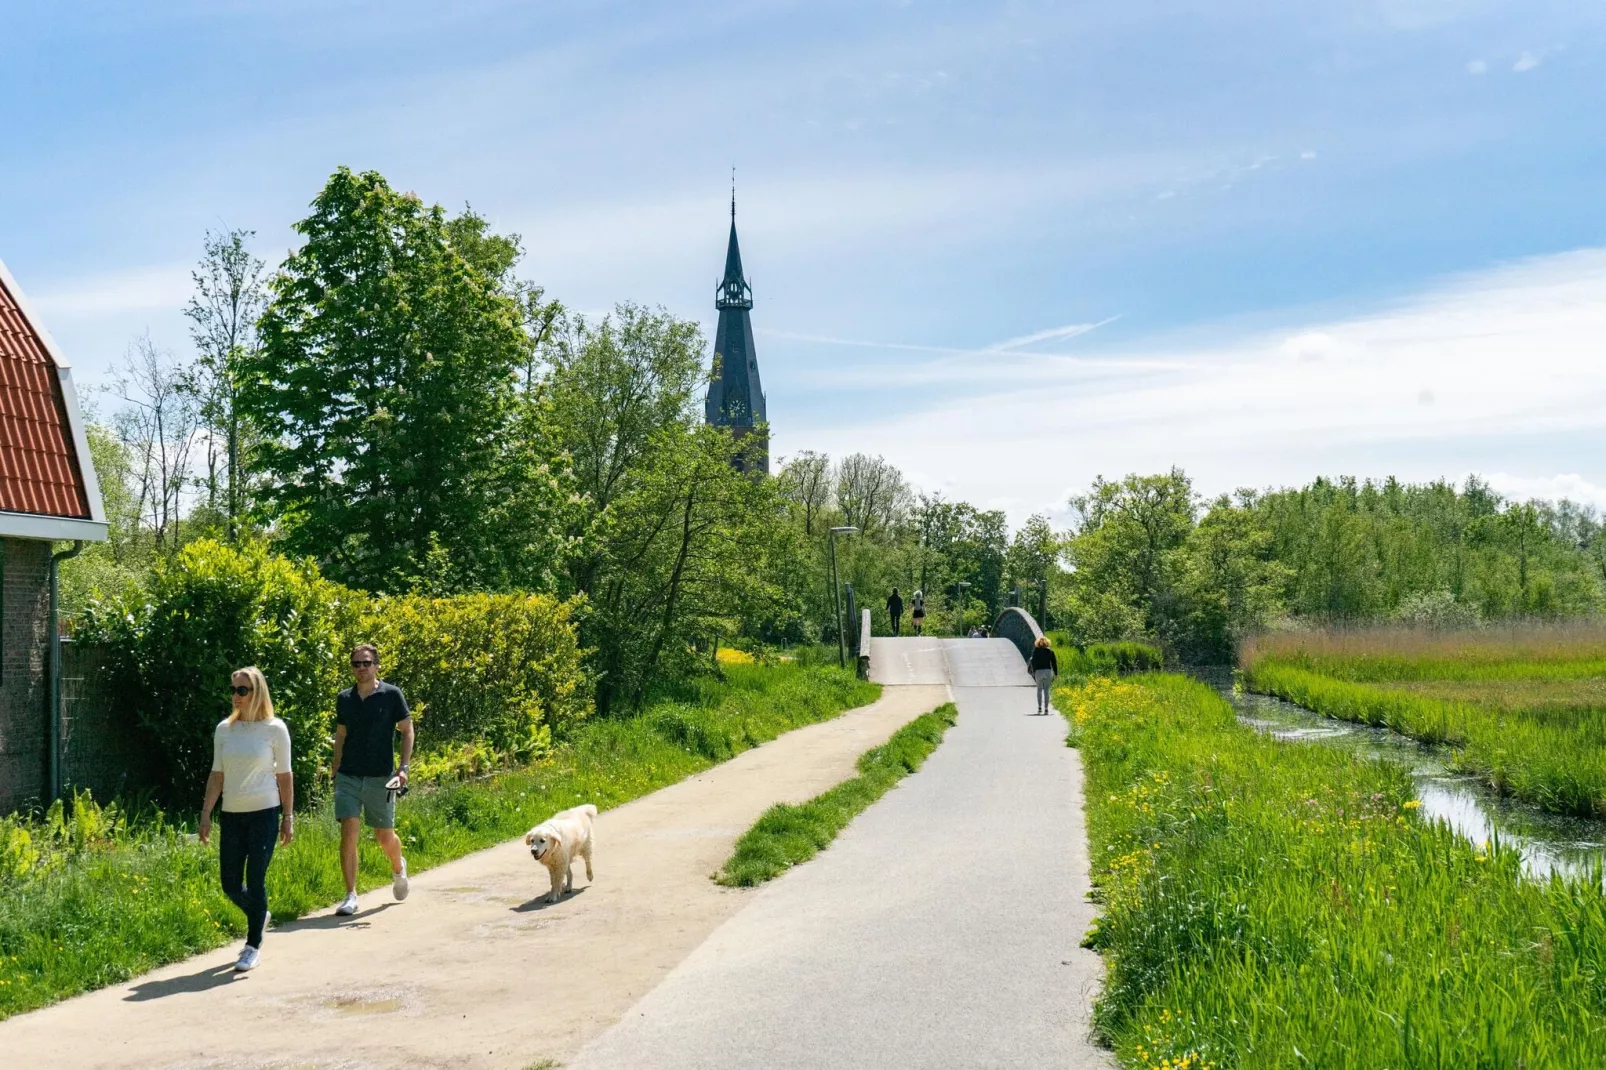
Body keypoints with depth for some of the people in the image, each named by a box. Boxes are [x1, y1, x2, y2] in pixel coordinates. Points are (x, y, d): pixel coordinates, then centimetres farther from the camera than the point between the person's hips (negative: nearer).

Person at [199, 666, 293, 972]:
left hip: (264, 813, -4)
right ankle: (259, 916, 36)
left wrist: (288, 817, 0)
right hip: (231, 815, 4)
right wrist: (205, 814, 6)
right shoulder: (224, 729, 6)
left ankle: (253, 946, 11)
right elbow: (217, 774, 11)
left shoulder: (275, 729, -4)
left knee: (255, 880, -3)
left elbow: (284, 775, 0)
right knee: (230, 883, 5)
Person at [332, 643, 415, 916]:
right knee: (349, 833, -9)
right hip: (348, 777, 2)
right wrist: (335, 772, 13)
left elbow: (407, 731, 1)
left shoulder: (392, 694, -4)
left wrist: (403, 767, -9)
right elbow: (340, 736, 16)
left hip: (380, 778, -2)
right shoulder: (344, 698, 6)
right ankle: (350, 896, -2)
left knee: (385, 836, 9)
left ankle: (398, 868, 42)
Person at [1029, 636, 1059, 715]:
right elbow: (1054, 663, 4)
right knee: (1046, 690, 8)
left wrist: (1033, 672, 6)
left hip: (1038, 672, -1)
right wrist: (1056, 673, 9)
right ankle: (1046, 708, 4)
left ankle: (1039, 707, -3)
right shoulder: (1050, 651, 3)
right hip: (1048, 671, 1)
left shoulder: (1035, 651, -2)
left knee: (1039, 689, 11)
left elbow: (1033, 662, -2)